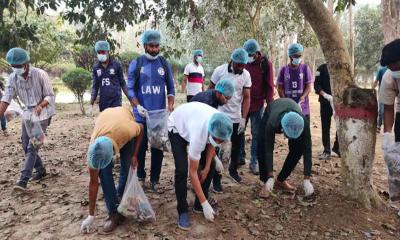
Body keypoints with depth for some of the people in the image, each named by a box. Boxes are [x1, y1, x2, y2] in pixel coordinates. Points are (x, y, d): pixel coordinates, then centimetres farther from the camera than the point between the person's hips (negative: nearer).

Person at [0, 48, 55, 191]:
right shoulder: (12, 78, -5)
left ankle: (23, 180, -10)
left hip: (42, 113, -6)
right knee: (26, 146, 9)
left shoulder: (40, 74, -18)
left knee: (32, 146, -11)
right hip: (27, 113, 6)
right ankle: (40, 171, 27)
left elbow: (50, 96, -14)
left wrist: (40, 106, -33)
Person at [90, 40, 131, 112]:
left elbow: (122, 83, 3)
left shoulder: (116, 65, -1)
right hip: (103, 102, 3)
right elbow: (95, 86, 11)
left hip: (116, 100, -3)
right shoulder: (96, 68, 7)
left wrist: (130, 98, -1)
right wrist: (92, 100, -2)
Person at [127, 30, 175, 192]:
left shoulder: (165, 64, 4)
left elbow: (171, 87, 6)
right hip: (141, 116, -1)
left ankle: (155, 180, 21)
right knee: (141, 148, 10)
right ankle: (141, 177, 27)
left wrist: (170, 104, -11)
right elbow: (130, 88, -3)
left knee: (158, 148, 7)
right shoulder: (136, 63, -1)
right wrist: (138, 106, -18)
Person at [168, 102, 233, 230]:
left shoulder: (221, 127, -30)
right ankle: (182, 211, -1)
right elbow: (192, 172, -34)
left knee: (211, 166, -2)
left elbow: (211, 143, -5)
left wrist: (206, 168, -9)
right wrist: (205, 204, -30)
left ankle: (198, 205, 14)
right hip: (177, 126, -5)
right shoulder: (198, 135, -44)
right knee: (182, 170, -20)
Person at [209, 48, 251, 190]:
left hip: (237, 119, 3)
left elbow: (246, 97, -2)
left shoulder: (246, 75, -4)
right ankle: (216, 179, 15)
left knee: (237, 147, 15)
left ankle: (233, 170, 40)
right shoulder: (219, 71, -11)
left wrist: (243, 119, -8)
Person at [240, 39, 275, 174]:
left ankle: (254, 162, 13)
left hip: (257, 104, -3)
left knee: (256, 134, 4)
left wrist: (270, 103, -7)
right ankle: (240, 157, 25)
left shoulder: (266, 64, -5)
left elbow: (269, 86, -4)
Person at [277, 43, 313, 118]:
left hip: (303, 107, 0)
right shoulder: (284, 70, 3)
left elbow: (309, 86, 0)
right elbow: (280, 88, 3)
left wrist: (302, 97, -18)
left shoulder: (305, 68, 2)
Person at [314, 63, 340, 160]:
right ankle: (326, 151, 12)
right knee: (326, 126, 3)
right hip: (325, 101, -2)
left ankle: (337, 147, 21)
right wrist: (325, 95, -20)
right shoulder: (322, 69, 0)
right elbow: (316, 85, -5)